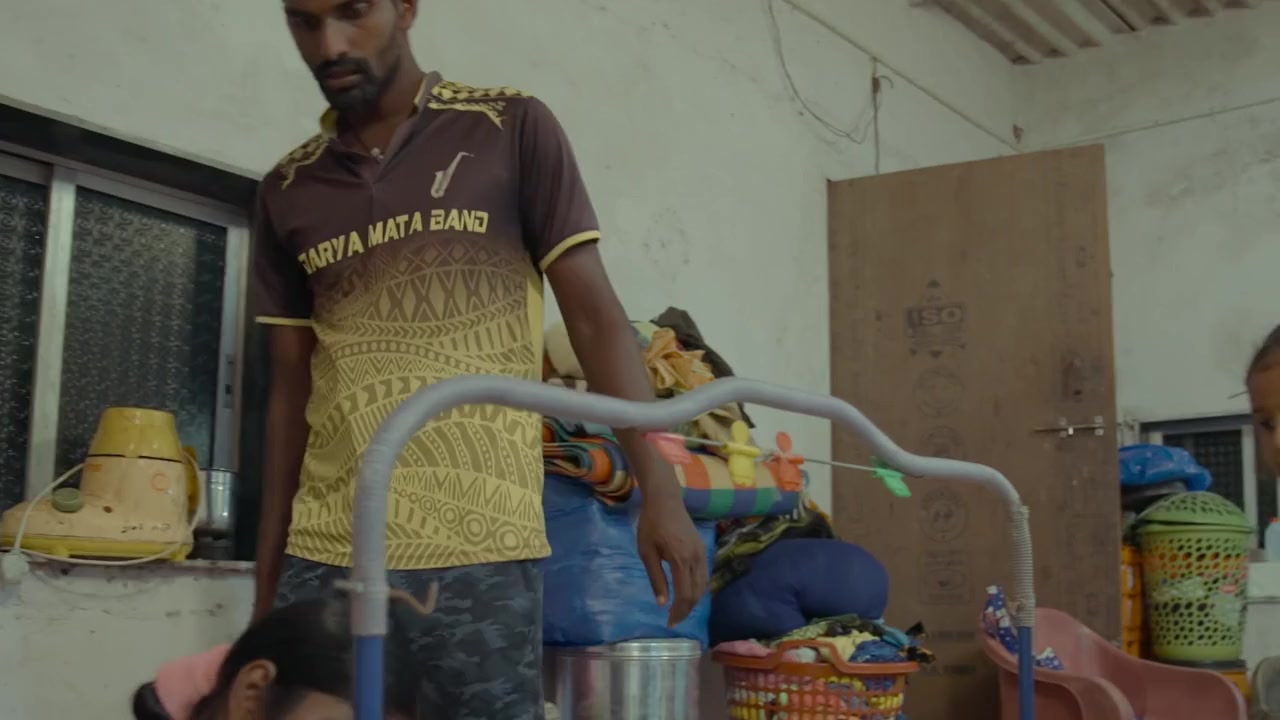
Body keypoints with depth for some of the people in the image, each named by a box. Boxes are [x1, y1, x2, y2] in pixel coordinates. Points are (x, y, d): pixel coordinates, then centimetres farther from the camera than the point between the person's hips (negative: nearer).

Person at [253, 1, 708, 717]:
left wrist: (660, 490, -10)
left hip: (480, 552, -3)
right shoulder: (289, 190, 12)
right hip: (321, 557, 3)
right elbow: (291, 389, 14)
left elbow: (594, 316, -1)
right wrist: (267, 575, 13)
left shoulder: (512, 130, 2)